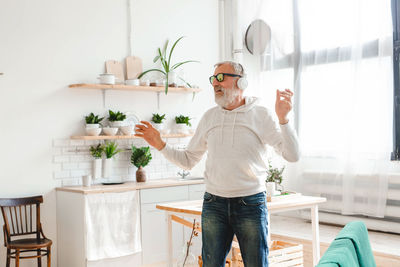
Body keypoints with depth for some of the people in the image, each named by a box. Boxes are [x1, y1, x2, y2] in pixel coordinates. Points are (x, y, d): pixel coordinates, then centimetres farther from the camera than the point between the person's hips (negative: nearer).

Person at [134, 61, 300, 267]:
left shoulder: (260, 115, -1)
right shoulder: (209, 117, 10)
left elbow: (292, 155, -9)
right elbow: (187, 161, 14)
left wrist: (282, 118, -22)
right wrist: (160, 145, 1)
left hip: (251, 204, -3)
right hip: (214, 204, 3)